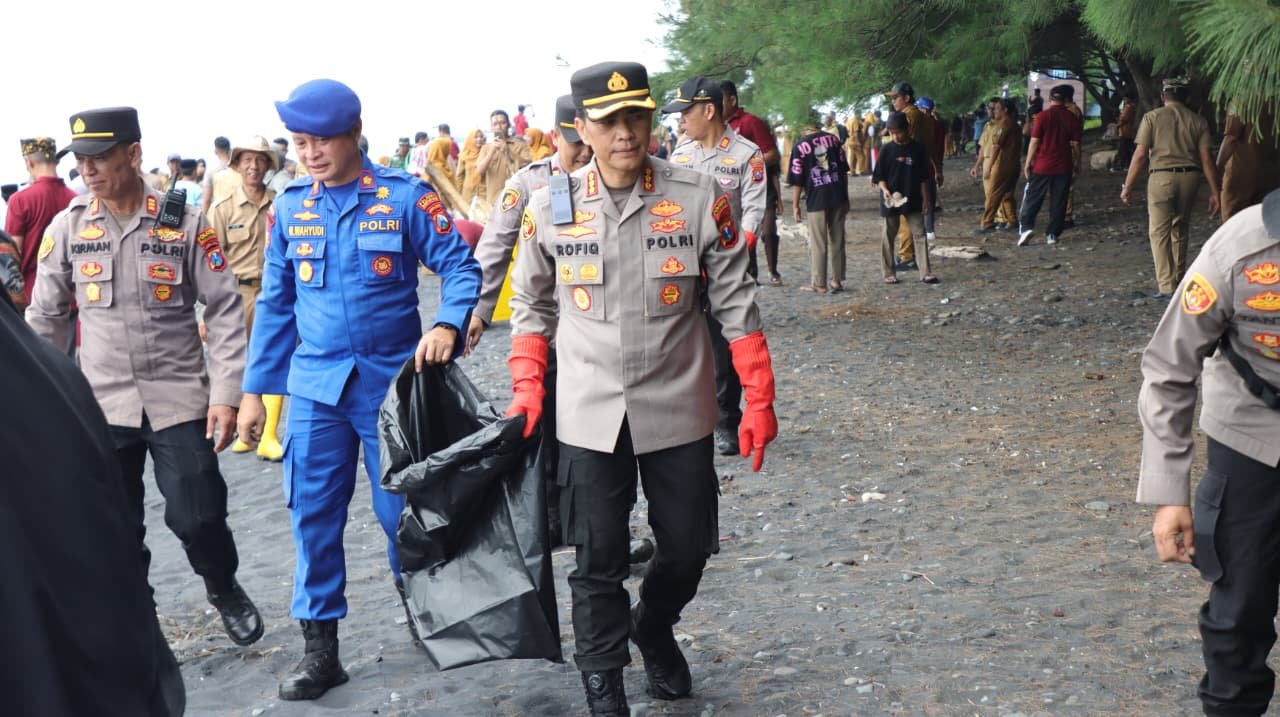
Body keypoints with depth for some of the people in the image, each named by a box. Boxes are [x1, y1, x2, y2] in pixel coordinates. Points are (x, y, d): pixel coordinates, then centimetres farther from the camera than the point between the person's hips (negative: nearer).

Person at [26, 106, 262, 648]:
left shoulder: (185, 223, -5)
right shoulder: (67, 227, 1)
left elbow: (224, 310, -4)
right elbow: (45, 317, 9)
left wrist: (226, 393, -10)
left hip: (180, 399, -2)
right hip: (102, 405, 2)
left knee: (197, 517, -2)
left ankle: (224, 589, 29)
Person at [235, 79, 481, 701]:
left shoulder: (404, 196, -6)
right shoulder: (290, 207, 6)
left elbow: (459, 265, -6)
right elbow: (275, 304, 10)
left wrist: (447, 325, -26)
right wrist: (255, 389, 9)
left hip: (393, 379, -3)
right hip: (315, 386, 3)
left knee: (400, 509, 6)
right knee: (313, 515, 3)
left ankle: (419, 607, 31)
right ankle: (320, 647, 14)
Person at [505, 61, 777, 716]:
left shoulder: (699, 199, -7)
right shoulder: (550, 207, -3)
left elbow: (735, 304, -1)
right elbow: (533, 304, 9)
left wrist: (759, 400, -3)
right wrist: (528, 389, 0)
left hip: (678, 409, 0)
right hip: (588, 415, 0)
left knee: (688, 546, 11)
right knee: (598, 559, 6)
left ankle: (654, 628, 44)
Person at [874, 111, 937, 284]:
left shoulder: (918, 149, -2)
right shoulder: (886, 149, -5)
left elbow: (923, 178, 4)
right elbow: (878, 176, -1)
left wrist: (925, 200, 2)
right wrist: (884, 189, -19)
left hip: (913, 199, 1)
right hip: (891, 199, -1)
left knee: (920, 234, 0)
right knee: (889, 235, 6)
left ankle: (925, 273, 3)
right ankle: (889, 273, 17)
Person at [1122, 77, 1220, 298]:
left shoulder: (1152, 117, -1)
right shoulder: (1197, 121, 6)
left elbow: (1140, 154, -6)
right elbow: (1206, 158, 2)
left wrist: (1128, 186, 0)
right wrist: (1214, 192, 6)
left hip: (1162, 177, -3)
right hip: (1190, 177, 4)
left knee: (1159, 232, 1)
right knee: (1180, 230, 18)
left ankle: (1166, 285, -6)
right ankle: (1179, 280, 27)